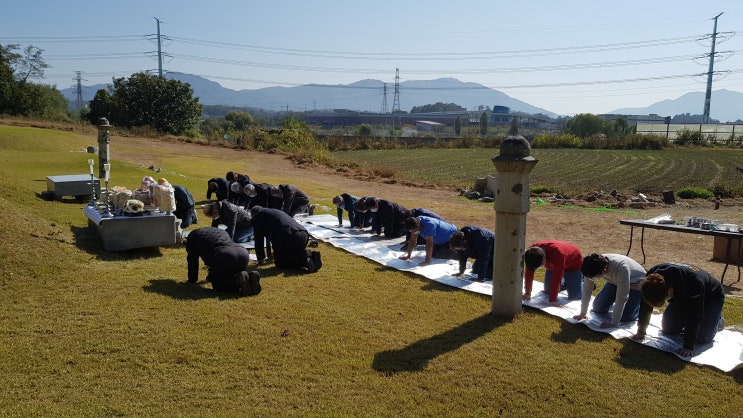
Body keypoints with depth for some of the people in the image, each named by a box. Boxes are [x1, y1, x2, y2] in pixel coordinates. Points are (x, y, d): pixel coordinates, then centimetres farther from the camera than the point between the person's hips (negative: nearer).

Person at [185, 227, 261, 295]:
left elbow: (192, 260, 27)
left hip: (224, 257, -6)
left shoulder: (193, 235, 26)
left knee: (217, 284, 16)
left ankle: (239, 279, -12)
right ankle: (250, 276, -3)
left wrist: (192, 280, 42)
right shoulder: (220, 231, 41)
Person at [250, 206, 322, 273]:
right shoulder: (276, 211, 38)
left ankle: (304, 258, -16)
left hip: (289, 238, -8)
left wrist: (260, 258, 27)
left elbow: (258, 239, 15)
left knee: (279, 263, 8)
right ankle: (311, 255, -2)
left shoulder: (257, 217, 15)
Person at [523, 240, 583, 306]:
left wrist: (552, 300, -39)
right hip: (554, 265, 5)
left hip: (573, 265, -5)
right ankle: (564, 282, 30)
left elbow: (556, 278, -42)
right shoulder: (532, 251, -28)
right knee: (548, 291, 5)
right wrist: (527, 293, -17)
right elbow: (528, 273, -19)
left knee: (574, 297, -8)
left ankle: (582, 280, 20)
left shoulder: (557, 253, -44)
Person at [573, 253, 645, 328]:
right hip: (614, 281, 5)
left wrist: (614, 323, -33)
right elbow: (587, 289, -18)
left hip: (635, 283, -5)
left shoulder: (622, 269, -43)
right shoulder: (593, 268, -29)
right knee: (598, 308, 1)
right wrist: (582, 313, -14)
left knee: (625, 317, -15)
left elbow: (622, 298, -36)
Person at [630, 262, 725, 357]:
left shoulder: (694, 283, -45)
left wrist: (688, 346, -39)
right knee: (668, 329, -4)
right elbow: (645, 306, -18)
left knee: (702, 338, -16)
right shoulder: (652, 277, -30)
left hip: (710, 298, -5)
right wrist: (641, 332, -16)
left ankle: (717, 318, 13)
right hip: (682, 297, 5)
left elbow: (694, 316, -40)